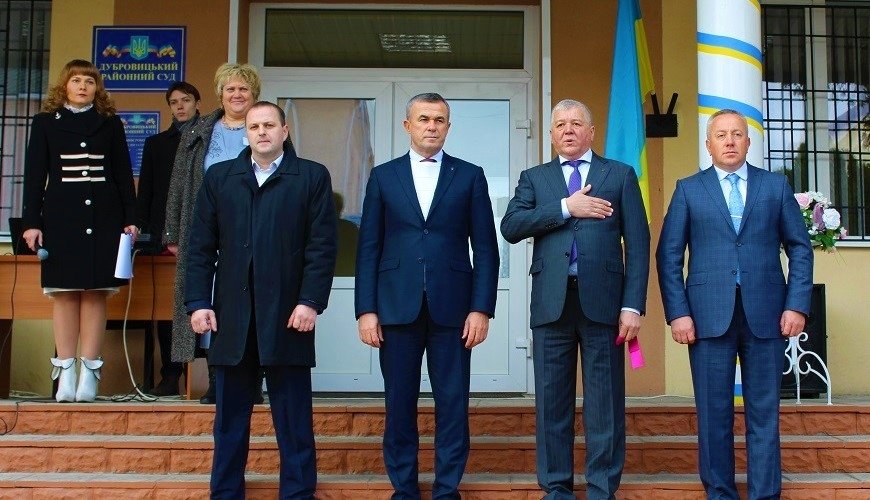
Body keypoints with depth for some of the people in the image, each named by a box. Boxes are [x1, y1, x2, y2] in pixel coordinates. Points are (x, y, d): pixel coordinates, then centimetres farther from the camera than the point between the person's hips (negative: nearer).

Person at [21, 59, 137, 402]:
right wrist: (32, 222, 0)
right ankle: (65, 373, 3)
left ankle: (89, 373, 2)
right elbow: (34, 175, 7)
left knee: (95, 294, -1)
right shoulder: (45, 123, 10)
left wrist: (130, 219, 3)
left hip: (103, 218, 0)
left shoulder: (110, 123, 11)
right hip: (61, 217, 0)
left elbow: (123, 174, 10)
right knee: (64, 293, -1)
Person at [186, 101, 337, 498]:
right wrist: (198, 301, -1)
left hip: (286, 314, -2)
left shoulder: (312, 177, 4)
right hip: (232, 316, 3)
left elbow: (322, 245, -3)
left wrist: (311, 301, -11)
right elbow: (201, 246, 8)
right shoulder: (219, 177, 12)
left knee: (293, 418, 5)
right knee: (230, 417, 11)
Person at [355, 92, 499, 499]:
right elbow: (368, 247, 5)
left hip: (451, 307, -1)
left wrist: (481, 308, -5)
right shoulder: (383, 176, 9)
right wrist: (366, 309, -2)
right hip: (397, 307, 1)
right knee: (399, 403, 7)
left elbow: (485, 248, 3)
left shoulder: (470, 175, 7)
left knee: (452, 403, 4)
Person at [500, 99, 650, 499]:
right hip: (551, 301, 2)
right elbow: (510, 227, -3)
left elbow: (638, 243, 3)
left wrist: (633, 305, -6)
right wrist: (565, 207, -11)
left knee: (605, 402, 4)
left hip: (602, 300, -1)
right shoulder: (534, 178, 14)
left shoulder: (620, 175, 10)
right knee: (552, 400, 7)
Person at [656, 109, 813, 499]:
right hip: (710, 315, -1)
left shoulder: (775, 185, 11)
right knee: (714, 413, 4)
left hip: (765, 314, 1)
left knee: (764, 411, 5)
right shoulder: (688, 189, 8)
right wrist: (678, 313, -5)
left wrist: (797, 305, -1)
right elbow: (669, 255, 4)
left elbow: (799, 247, 10)